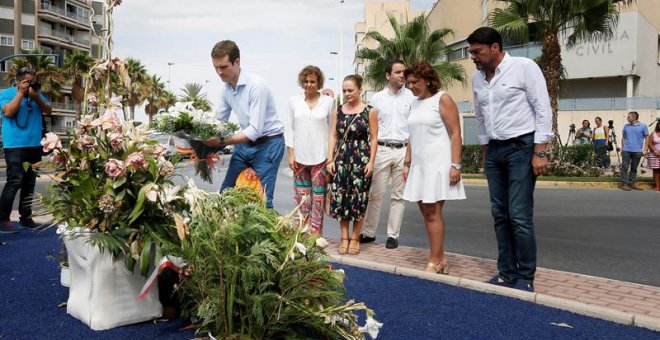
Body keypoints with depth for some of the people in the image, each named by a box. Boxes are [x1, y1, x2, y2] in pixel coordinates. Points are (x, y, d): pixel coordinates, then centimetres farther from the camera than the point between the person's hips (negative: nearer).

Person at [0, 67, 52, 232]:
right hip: (15, 145, -6)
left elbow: (49, 110, 6)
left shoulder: (37, 93, 15)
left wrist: (36, 97, -9)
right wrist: (21, 93, -13)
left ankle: (25, 217, 16)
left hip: (35, 145, 6)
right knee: (15, 181, -13)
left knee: (30, 182, 9)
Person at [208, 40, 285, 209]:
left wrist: (222, 142, -31)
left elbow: (255, 130, -27)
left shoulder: (256, 85, -23)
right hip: (245, 142, 8)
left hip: (268, 143, -7)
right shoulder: (226, 88, 0)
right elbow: (219, 121, 10)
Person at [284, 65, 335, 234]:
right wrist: (290, 153, 1)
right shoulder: (294, 101, 6)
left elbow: (333, 129, 3)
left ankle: (315, 234, 7)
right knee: (302, 196, 7)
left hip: (320, 157, -2)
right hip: (299, 156, 2)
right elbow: (289, 128, 7)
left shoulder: (328, 101, 1)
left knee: (318, 196, 0)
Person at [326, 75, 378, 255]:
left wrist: (371, 162, -8)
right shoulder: (338, 111, 8)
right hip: (341, 159, 3)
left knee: (358, 199, 0)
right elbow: (333, 136, 8)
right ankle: (344, 237, 13)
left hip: (361, 160, -3)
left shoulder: (370, 111, -1)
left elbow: (374, 138, -1)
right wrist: (330, 159, 0)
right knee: (340, 198, 1)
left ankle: (355, 238, 14)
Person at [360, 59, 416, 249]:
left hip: (403, 150, -1)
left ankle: (393, 235, 14)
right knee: (375, 193, 3)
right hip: (381, 149, 1)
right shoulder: (377, 98, 7)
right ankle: (369, 232, 14)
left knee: (398, 195, 5)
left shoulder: (411, 97, 3)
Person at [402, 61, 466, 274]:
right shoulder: (415, 104, 16)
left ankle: (434, 262, -1)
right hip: (419, 166, 7)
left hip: (438, 164, -7)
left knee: (433, 213, -8)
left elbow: (455, 134, -9)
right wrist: (407, 164, 14)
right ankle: (440, 260, 14)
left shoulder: (442, 99, -4)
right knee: (428, 213, 7)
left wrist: (455, 165, -16)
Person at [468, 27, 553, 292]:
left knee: (519, 216, -9)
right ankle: (506, 273, 18)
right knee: (500, 215, 8)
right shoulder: (477, 78, 8)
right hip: (494, 150, 6)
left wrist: (539, 152, -15)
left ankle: (525, 278, 3)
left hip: (522, 147, -6)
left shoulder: (524, 67, -9)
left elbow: (543, 109, -11)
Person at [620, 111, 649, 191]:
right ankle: (624, 184, -1)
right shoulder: (626, 126, 8)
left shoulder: (643, 126, 1)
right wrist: (622, 148, 9)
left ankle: (632, 183, 16)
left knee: (634, 168, 8)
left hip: (637, 151, -1)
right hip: (626, 150, 1)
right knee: (625, 167, -4)